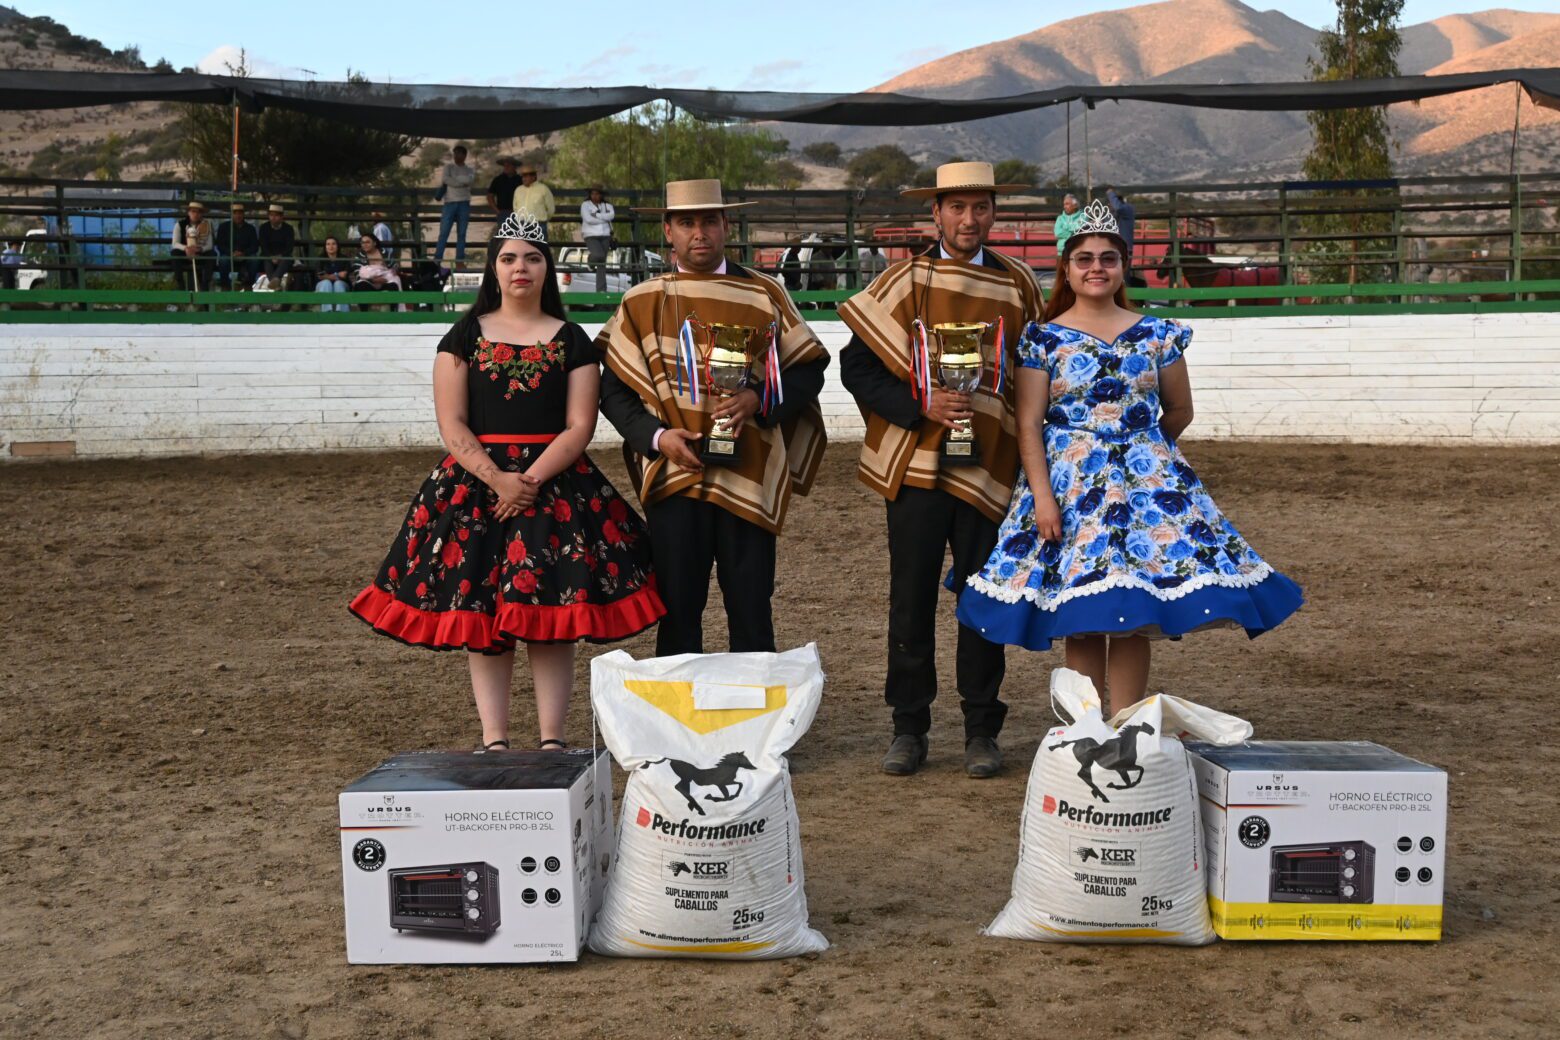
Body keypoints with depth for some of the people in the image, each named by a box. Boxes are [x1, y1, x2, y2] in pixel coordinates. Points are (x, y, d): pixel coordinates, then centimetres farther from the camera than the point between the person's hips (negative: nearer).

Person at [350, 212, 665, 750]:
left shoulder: (571, 341, 6)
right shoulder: (464, 337, 7)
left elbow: (580, 426, -1)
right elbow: (451, 426, 0)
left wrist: (532, 479, -15)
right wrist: (497, 479, -15)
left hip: (556, 482, 0)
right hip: (475, 483, 1)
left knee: (551, 614, -3)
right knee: (478, 609, -2)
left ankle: (552, 740, 3)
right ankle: (493, 740, 5)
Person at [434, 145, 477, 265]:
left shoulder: (470, 171, 14)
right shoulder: (448, 167, 12)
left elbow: (470, 180, -9)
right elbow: (445, 179, -7)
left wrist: (453, 179, -8)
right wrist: (461, 183, -7)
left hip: (464, 204, 1)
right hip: (450, 203, -1)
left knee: (461, 234, 2)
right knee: (443, 233, -7)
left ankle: (460, 261, 3)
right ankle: (436, 260, -10)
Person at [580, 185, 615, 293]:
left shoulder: (607, 205, 12)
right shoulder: (585, 205, 3)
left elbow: (611, 215, -9)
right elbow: (588, 219, -12)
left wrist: (596, 215, -13)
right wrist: (604, 218, -5)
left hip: (605, 236, 3)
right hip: (591, 235, -3)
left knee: (602, 264, 1)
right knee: (599, 255, -28)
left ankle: (601, 290, 3)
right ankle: (591, 260, 10)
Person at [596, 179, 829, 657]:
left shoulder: (764, 294, 6)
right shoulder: (641, 303, 7)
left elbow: (809, 370, 5)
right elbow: (614, 390, 6)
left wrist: (757, 400, -13)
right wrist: (656, 436, -11)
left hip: (749, 477, 0)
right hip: (674, 475, 0)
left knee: (751, 613, 5)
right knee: (678, 611, 5)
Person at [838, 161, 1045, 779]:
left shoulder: (1019, 284, 8)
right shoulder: (903, 281, 2)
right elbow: (857, 367, -1)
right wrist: (921, 406, -14)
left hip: (990, 467, 1)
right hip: (915, 465, -1)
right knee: (911, 600, 3)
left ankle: (981, 731, 16)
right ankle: (909, 728, 15)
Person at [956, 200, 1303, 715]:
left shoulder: (1157, 334, 6)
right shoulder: (1043, 338, 1)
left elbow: (1179, 411, 16)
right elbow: (1029, 425, -4)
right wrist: (1042, 496, -12)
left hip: (1146, 480, 1)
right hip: (1069, 485, -1)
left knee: (1135, 615, -3)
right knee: (1079, 618, -2)